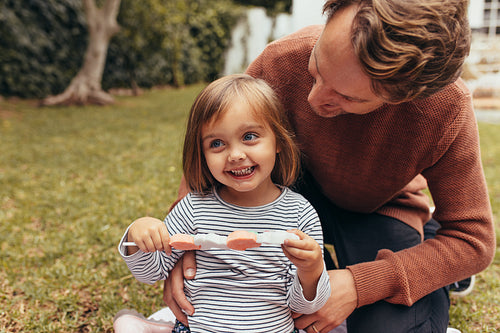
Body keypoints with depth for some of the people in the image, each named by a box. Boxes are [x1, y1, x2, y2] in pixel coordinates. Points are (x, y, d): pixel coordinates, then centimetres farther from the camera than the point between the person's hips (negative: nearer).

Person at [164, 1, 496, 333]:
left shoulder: (448, 107, -32)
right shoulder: (283, 60, -29)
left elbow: (473, 238, -22)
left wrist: (359, 284, -34)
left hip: (382, 207, -2)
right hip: (305, 189, 3)